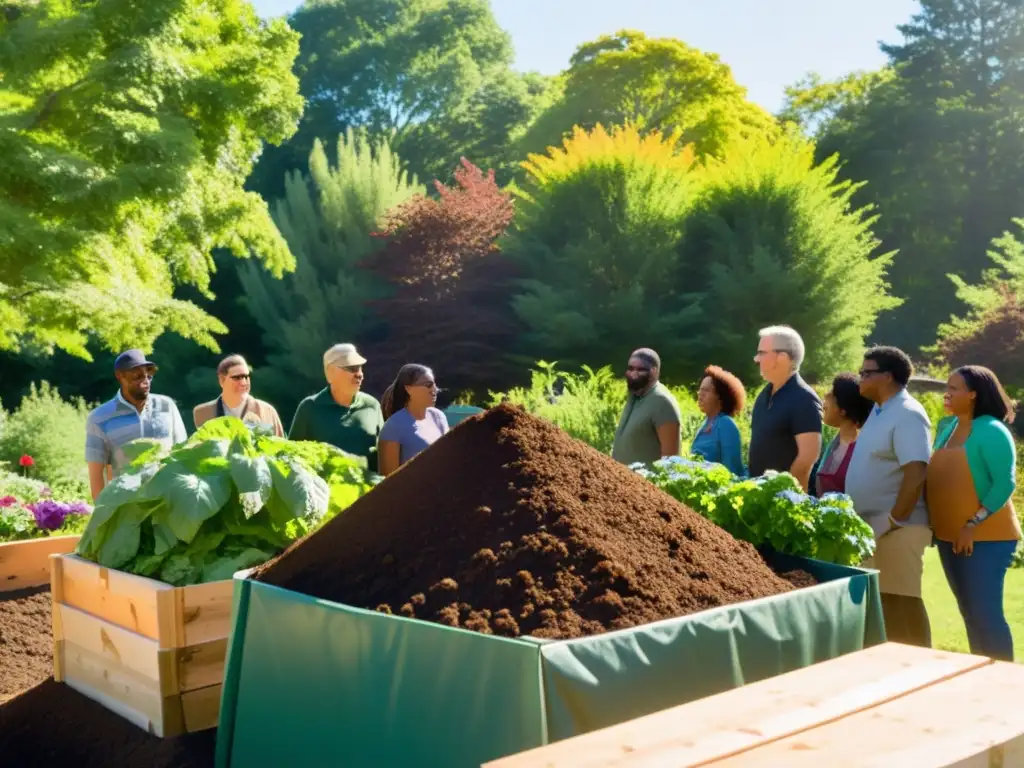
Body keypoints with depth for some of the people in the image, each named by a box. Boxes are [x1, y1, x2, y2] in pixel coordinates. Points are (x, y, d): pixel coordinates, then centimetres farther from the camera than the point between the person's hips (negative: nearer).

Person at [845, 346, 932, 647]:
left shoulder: (907, 414, -14)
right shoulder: (879, 411, 14)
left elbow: (916, 473, -22)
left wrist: (893, 520, -20)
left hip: (896, 528, -9)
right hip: (872, 526, 9)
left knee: (903, 601, -3)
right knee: (884, 601, 13)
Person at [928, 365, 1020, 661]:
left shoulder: (991, 430, -11)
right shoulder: (947, 429, 11)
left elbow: (1006, 483, -17)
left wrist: (973, 526, -21)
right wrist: (935, 524, 9)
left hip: (986, 537, -8)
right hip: (949, 537, 8)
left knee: (986, 613, -8)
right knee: (970, 612, 14)